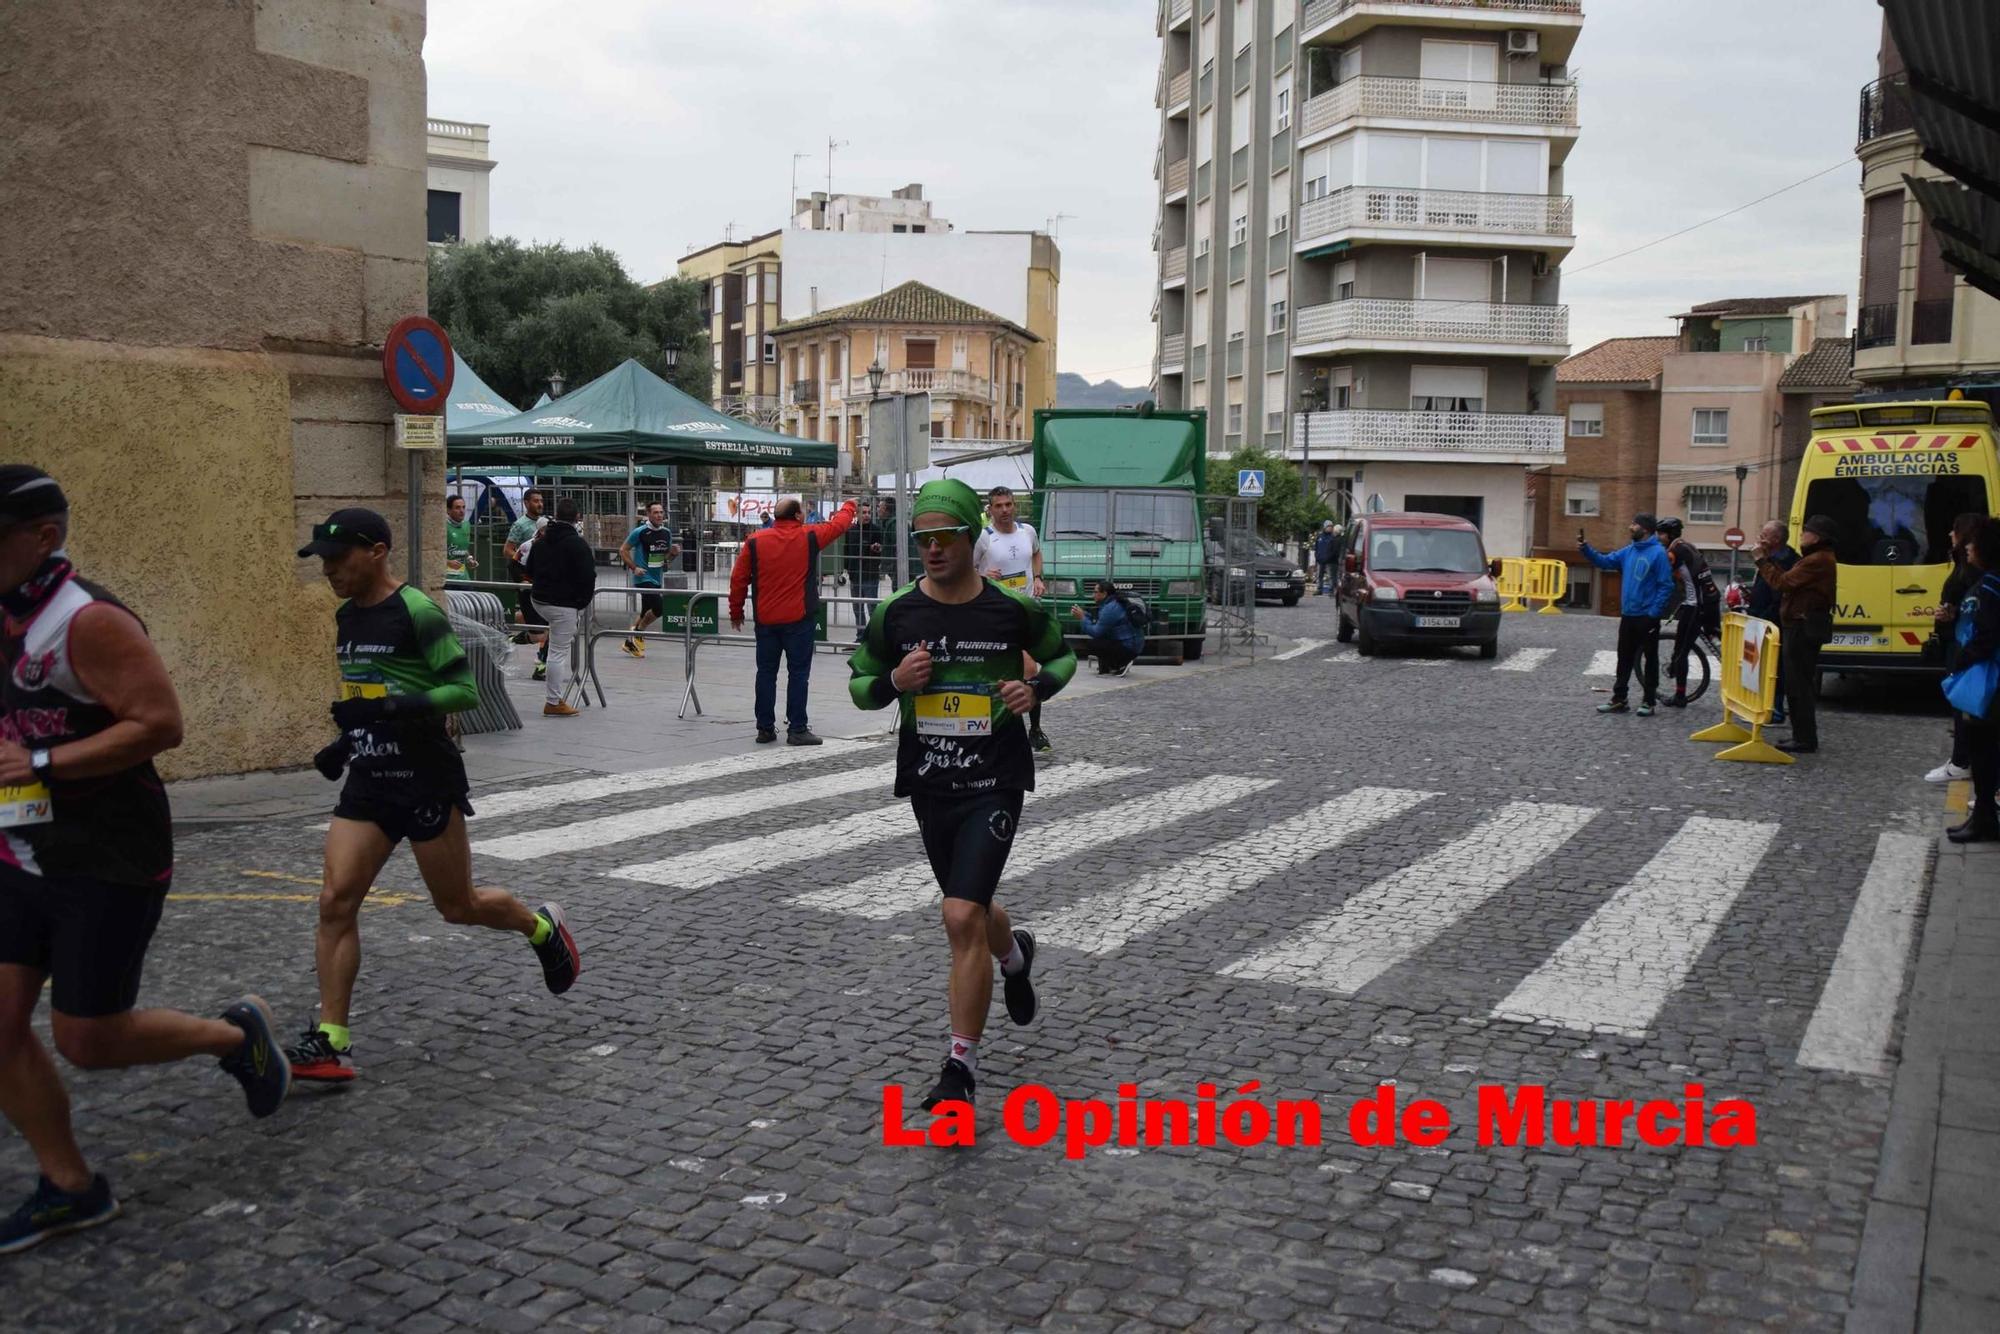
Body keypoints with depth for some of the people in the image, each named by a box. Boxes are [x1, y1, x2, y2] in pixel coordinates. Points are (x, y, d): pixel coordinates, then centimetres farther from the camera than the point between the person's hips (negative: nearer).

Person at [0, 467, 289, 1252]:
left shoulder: (88, 621, -18)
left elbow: (159, 723, -25)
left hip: (107, 865, -8)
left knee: (87, 1040, -1)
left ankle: (235, 1035, 25)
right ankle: (70, 1189, 19)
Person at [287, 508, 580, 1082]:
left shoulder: (416, 613, -15)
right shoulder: (346, 617, 10)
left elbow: (464, 690, -18)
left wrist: (395, 707, -29)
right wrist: (346, 741, 14)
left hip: (426, 781, -7)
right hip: (368, 781, 7)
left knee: (458, 906, 7)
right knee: (335, 901, -5)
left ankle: (543, 928, 36)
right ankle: (331, 1042, -1)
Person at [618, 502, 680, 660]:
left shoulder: (667, 533, 8)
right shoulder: (640, 532, -10)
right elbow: (623, 550, -4)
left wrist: (674, 552, -2)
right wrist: (634, 568, -13)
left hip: (657, 578, 7)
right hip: (643, 578, -7)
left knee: (647, 613, 12)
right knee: (659, 608, -18)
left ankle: (631, 642, 25)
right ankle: (638, 634, 3)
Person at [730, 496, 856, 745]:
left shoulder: (754, 541, 0)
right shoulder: (809, 537, -4)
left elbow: (738, 579, 2)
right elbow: (838, 524, 13)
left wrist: (736, 612, 14)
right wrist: (849, 506, 34)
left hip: (766, 620, 3)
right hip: (798, 619, -3)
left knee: (766, 672, 10)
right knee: (798, 673, 1)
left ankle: (765, 728, 15)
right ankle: (797, 729, -1)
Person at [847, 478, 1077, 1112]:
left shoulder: (1013, 608, -6)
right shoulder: (895, 612, -2)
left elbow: (1062, 656, 12)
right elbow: (859, 684, 8)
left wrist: (1037, 687, -9)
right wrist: (895, 681, -13)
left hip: (993, 782, -3)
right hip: (928, 784, 4)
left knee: (962, 919, -14)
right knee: (971, 911, 18)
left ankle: (961, 1068, -1)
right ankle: (1014, 952, 56)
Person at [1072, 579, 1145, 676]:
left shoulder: (1110, 608, -20)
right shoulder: (1114, 603, 11)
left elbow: (1096, 632, -17)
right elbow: (1099, 623, 15)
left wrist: (1083, 618, -8)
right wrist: (1084, 614, 9)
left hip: (1128, 648, -10)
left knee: (1094, 644, -13)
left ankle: (1121, 665, -4)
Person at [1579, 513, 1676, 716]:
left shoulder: (1658, 553, -13)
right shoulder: (1628, 551, 9)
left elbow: (1666, 586, -15)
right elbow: (1604, 561, 10)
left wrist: (1654, 613, -17)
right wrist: (1585, 548, -6)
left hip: (1647, 617, -7)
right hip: (1627, 616, 7)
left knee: (1649, 659, 4)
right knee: (1624, 659, 11)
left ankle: (1650, 701, 12)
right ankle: (1618, 700, 18)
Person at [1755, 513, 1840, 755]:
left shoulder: (1818, 561, -17)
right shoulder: (1817, 558, 18)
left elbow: (1783, 582, -19)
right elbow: (1788, 580, 14)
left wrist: (1762, 560, -9)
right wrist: (1768, 558, 12)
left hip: (1804, 628, -11)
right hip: (1803, 626, 11)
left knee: (1799, 684, -8)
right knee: (1799, 683, 15)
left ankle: (1805, 740, -6)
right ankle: (1803, 736, 21)